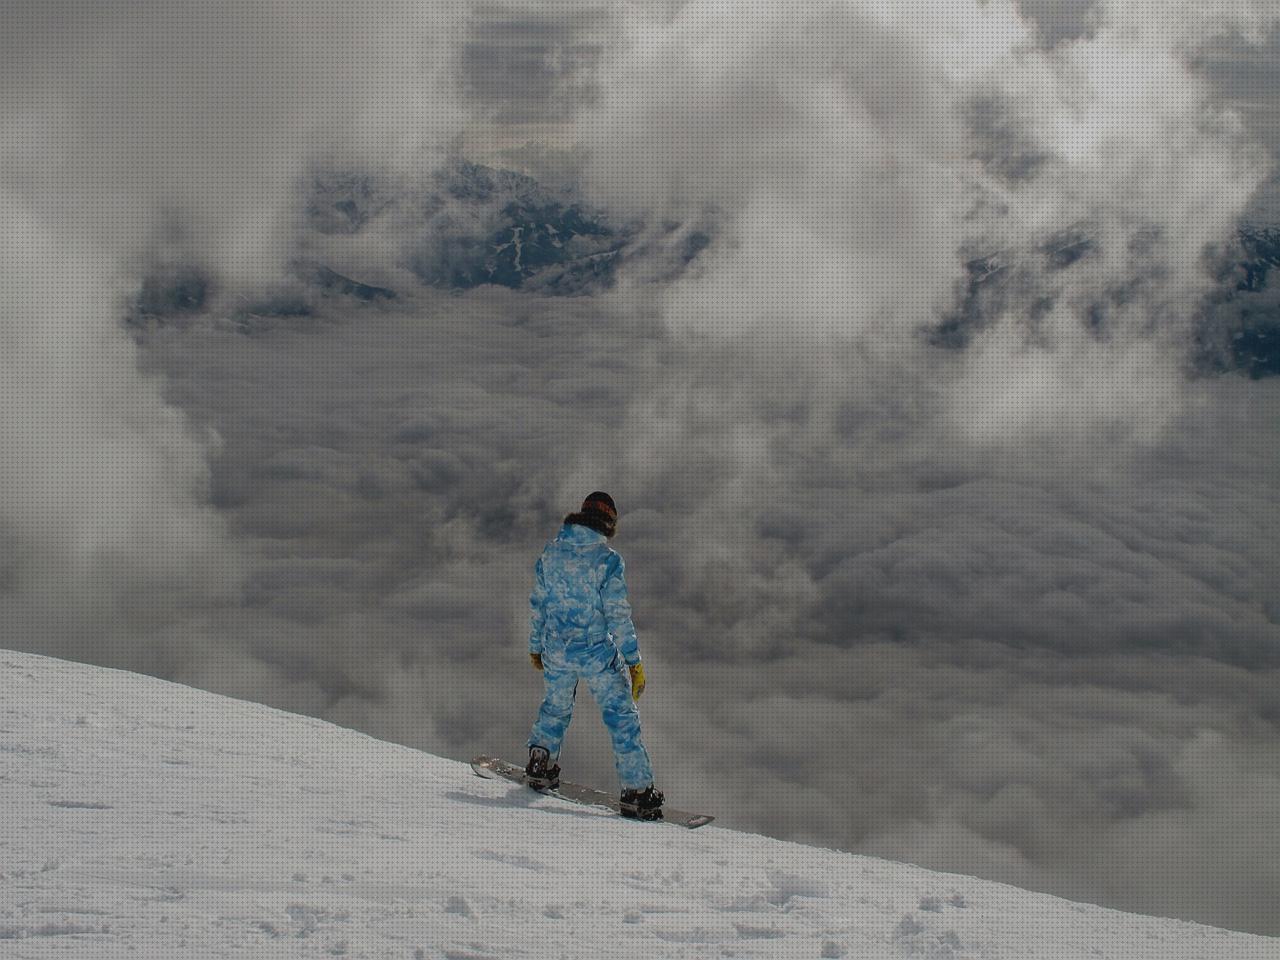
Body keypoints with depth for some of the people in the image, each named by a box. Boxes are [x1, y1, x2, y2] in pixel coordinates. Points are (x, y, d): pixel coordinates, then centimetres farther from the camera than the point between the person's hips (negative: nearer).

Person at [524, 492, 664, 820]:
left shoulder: (550, 553, 1)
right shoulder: (607, 559, -15)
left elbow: (537, 605, 10)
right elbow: (619, 615, -15)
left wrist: (536, 647, 23)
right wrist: (633, 662, -10)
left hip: (556, 653, 4)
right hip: (598, 653, -4)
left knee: (555, 707, 28)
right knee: (622, 718, 2)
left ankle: (540, 766, 34)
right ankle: (637, 790, 0)